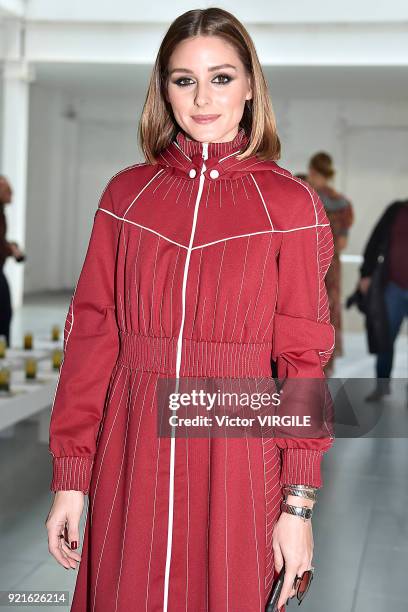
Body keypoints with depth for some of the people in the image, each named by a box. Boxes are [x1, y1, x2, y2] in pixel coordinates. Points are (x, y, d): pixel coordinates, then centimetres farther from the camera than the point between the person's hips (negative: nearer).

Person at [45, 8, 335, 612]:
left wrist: (299, 503, -7)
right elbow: (91, 335, 2)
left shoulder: (289, 204, -2)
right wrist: (70, 476, -1)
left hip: (238, 449, -2)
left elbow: (304, 358, -4)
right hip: (133, 451, 2)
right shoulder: (126, 194, 4)